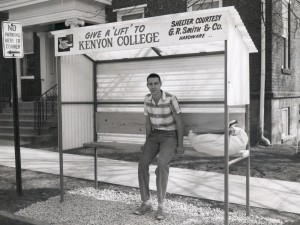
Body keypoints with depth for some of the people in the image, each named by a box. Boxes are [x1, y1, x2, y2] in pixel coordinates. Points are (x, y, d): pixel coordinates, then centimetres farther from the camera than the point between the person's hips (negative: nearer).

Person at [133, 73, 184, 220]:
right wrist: (147, 143, 1)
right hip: (155, 136, 5)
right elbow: (148, 122, 7)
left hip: (170, 137, -5)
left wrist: (180, 145, -16)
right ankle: (146, 203, -10)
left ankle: (160, 206, -25)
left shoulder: (171, 99, -17)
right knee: (143, 163, -22)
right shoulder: (147, 99, -1)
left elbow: (179, 122, -13)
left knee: (162, 163, -35)